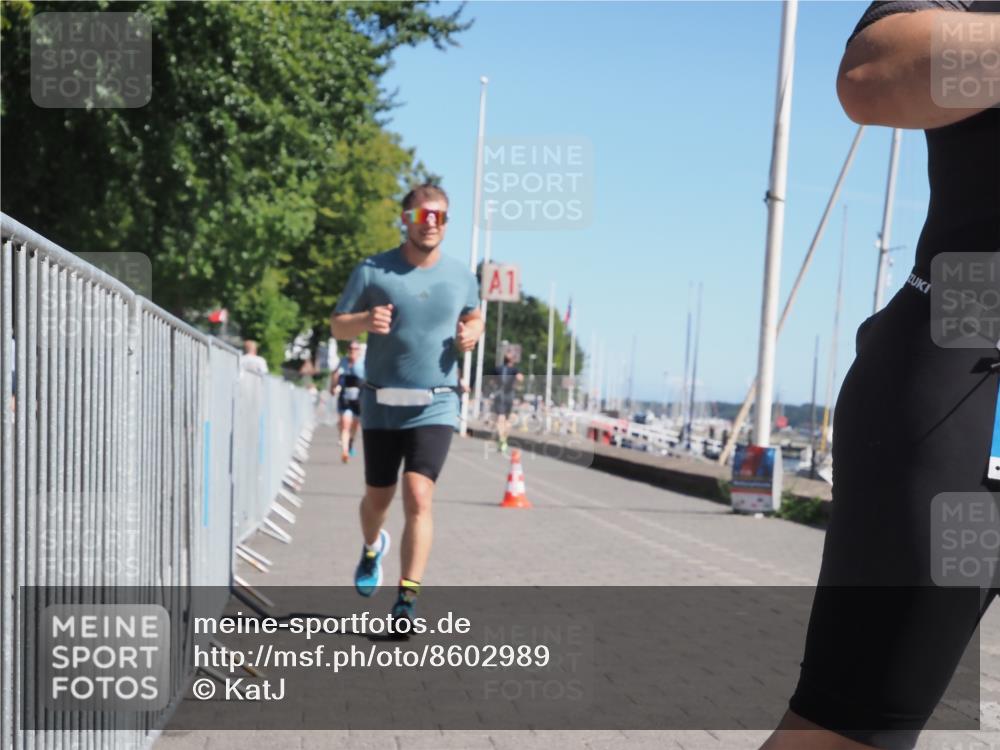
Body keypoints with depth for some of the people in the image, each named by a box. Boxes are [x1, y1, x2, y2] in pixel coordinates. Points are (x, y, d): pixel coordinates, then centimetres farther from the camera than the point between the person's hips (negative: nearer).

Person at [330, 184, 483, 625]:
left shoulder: (461, 276, 4)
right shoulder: (372, 271, -2)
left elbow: (474, 316, 23)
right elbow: (337, 325, 2)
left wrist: (471, 334, -1)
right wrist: (366, 320, -20)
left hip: (435, 408, 0)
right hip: (381, 406, 1)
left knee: (418, 498, -14)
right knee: (378, 497, 13)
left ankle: (407, 600, -8)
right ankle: (372, 548, 48)